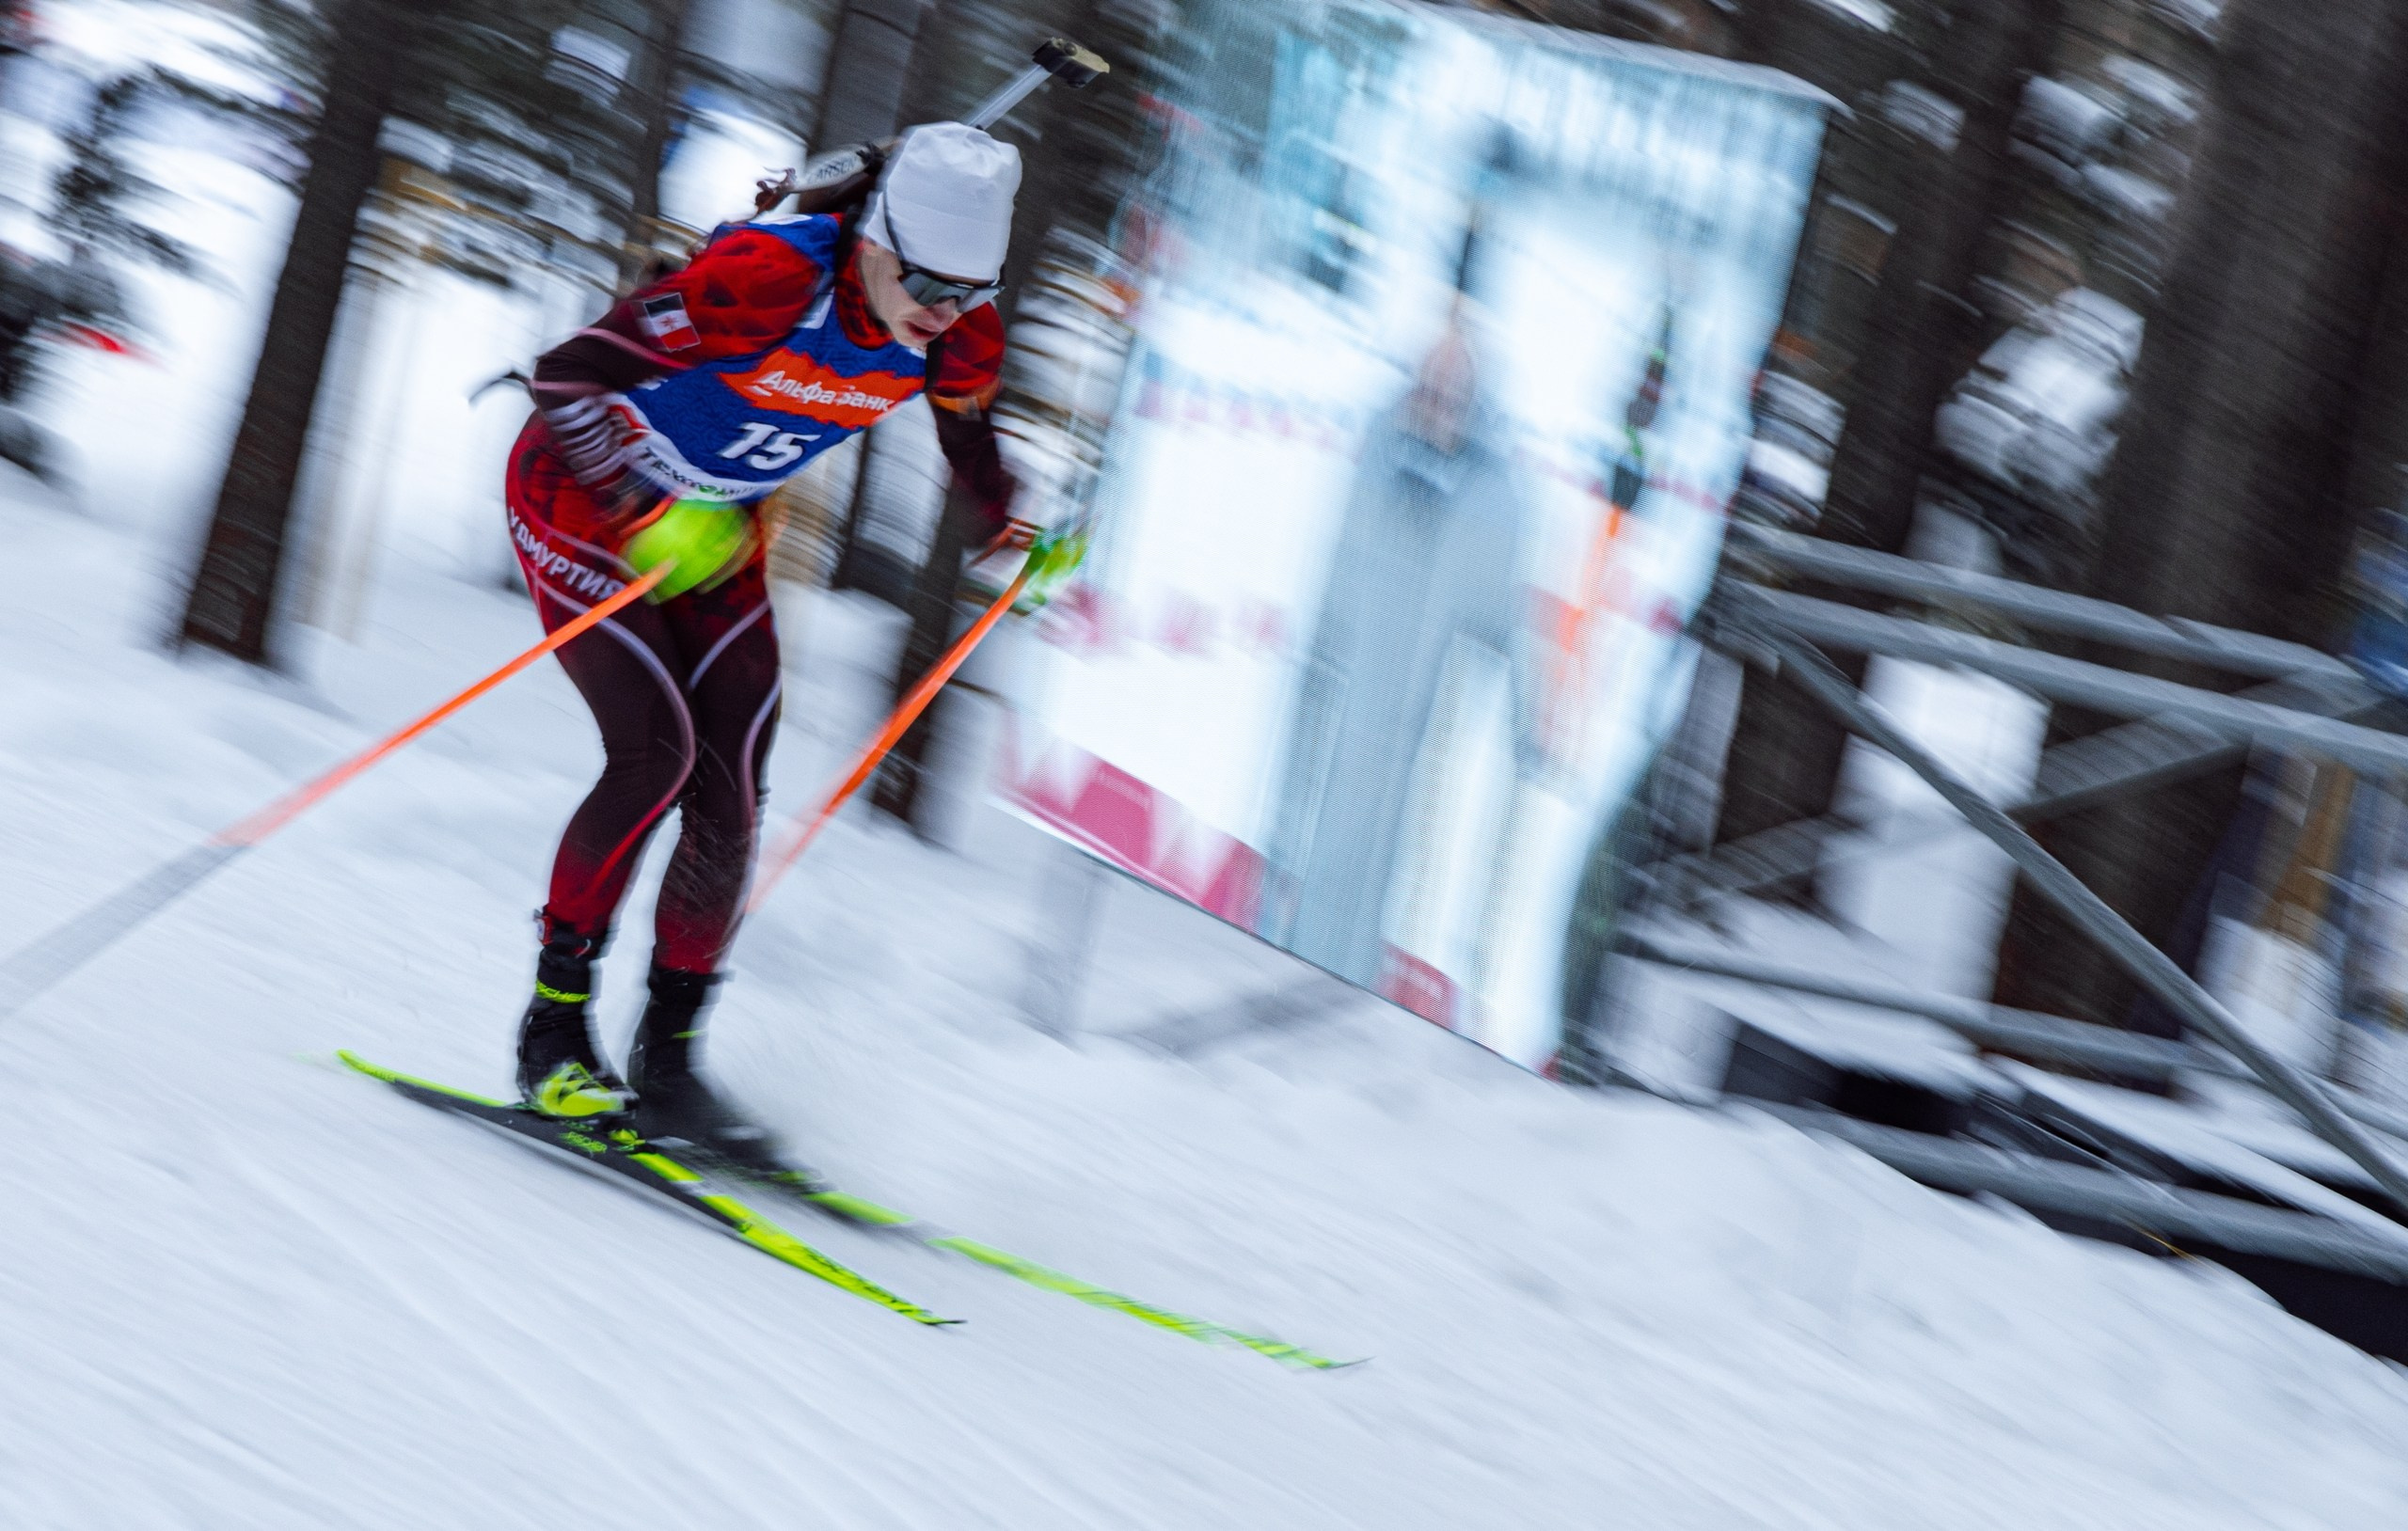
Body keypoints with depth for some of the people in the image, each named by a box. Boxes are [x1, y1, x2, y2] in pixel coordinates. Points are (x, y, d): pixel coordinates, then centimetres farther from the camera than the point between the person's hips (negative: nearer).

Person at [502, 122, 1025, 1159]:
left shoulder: (956, 337, -14)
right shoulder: (766, 280, -34)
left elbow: (965, 416, 13)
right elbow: (569, 375, -31)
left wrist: (1011, 520, 6)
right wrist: (648, 513, -39)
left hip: (716, 529, 6)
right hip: (578, 495, -6)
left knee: (730, 796, -5)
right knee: (656, 752, -20)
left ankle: (668, 1057, 7)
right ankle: (554, 1025, -6)